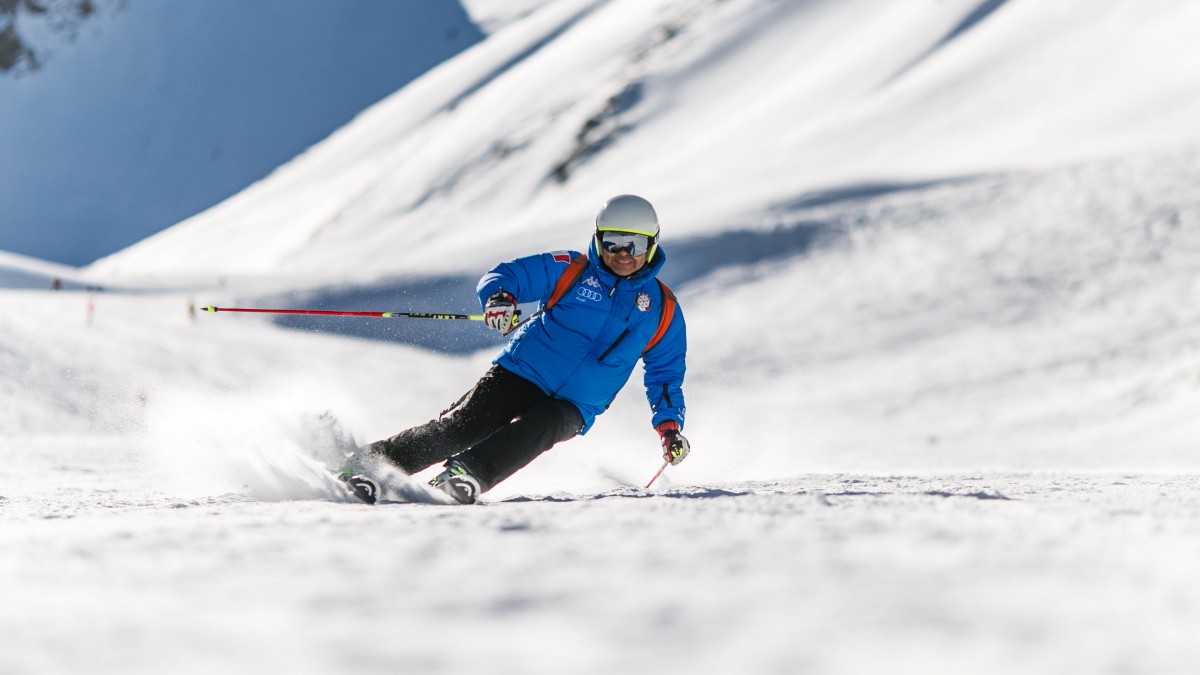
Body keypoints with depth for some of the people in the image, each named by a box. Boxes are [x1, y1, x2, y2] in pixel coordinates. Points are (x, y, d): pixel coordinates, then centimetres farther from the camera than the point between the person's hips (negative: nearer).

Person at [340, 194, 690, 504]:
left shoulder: (663, 310, 7)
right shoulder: (572, 270, 2)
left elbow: (665, 372, 16)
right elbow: (504, 275, 0)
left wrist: (669, 423, 1)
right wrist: (500, 297, -24)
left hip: (571, 410, 1)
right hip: (521, 375, -1)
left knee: (536, 428, -34)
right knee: (459, 427, -22)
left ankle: (467, 475, -49)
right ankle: (368, 463, -18)